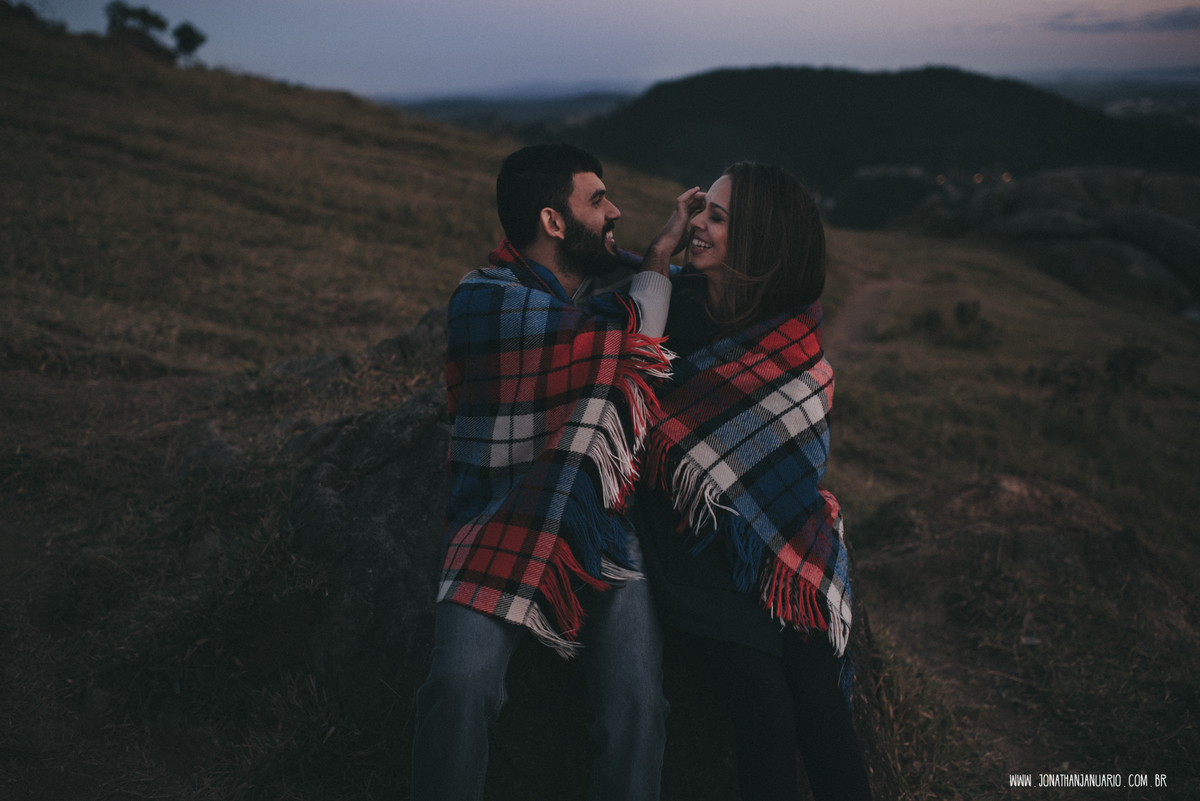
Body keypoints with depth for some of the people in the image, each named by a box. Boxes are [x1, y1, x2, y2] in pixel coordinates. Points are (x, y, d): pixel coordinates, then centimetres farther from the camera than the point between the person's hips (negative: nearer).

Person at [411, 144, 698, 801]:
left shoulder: (623, 278, 16)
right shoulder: (481, 298, -2)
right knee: (461, 684, -25)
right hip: (501, 520, -3)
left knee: (635, 705, -20)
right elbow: (628, 328, -8)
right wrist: (664, 248, 5)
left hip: (603, 527, 3)